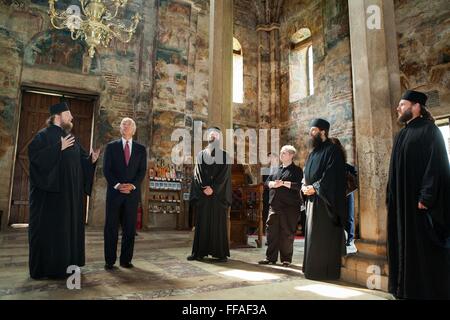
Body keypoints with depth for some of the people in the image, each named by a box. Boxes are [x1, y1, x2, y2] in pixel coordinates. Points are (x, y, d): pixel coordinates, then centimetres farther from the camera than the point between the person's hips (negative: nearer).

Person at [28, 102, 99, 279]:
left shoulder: (73, 139, 15)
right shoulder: (44, 135, -5)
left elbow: (81, 161, 12)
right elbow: (36, 155, -20)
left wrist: (91, 159, -7)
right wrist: (59, 148, -22)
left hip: (70, 193, 7)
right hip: (49, 192, -7)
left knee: (69, 227, 9)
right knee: (49, 228, -1)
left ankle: (64, 265, 20)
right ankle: (44, 268, 10)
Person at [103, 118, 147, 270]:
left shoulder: (141, 149, 11)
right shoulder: (111, 146, 8)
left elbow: (142, 170, 4)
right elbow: (106, 169, 1)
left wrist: (132, 185, -11)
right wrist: (117, 185, -12)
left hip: (132, 193, 1)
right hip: (114, 192, -1)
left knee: (130, 228, 3)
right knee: (111, 227, 2)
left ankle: (126, 259, 12)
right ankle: (109, 260, 10)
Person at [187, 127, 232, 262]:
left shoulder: (224, 155, 6)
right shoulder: (201, 154, 13)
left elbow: (224, 175, -3)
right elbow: (197, 173, 5)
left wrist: (213, 188, -14)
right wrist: (204, 188, -10)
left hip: (218, 194, -2)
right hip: (202, 194, 2)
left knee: (218, 222, -1)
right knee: (201, 223, 3)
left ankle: (221, 253, 4)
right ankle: (199, 252, 9)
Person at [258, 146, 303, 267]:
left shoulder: (297, 170, 1)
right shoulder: (277, 169, 20)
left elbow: (298, 185, -13)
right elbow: (267, 181, 12)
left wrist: (283, 183, -16)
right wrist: (273, 184, -9)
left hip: (289, 206, -5)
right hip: (274, 205, 5)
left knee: (287, 233, 0)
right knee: (271, 231, 4)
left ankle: (286, 259, 13)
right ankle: (271, 257, 14)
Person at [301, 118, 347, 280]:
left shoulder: (332, 150, -7)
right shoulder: (313, 152, 18)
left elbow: (332, 175, -17)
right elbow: (307, 174, 19)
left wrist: (315, 187, -17)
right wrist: (305, 187, 0)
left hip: (325, 200, -8)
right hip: (312, 199, 8)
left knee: (324, 236, -5)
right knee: (313, 235, 11)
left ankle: (325, 271, 5)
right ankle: (314, 268, 20)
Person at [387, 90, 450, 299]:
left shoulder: (428, 130, -5)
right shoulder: (402, 135, 17)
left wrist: (426, 196, -23)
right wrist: (391, 197, 13)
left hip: (419, 201, -8)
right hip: (402, 202, 8)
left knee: (426, 248, -1)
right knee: (405, 246, 10)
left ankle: (431, 290, 11)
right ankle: (409, 289, 19)